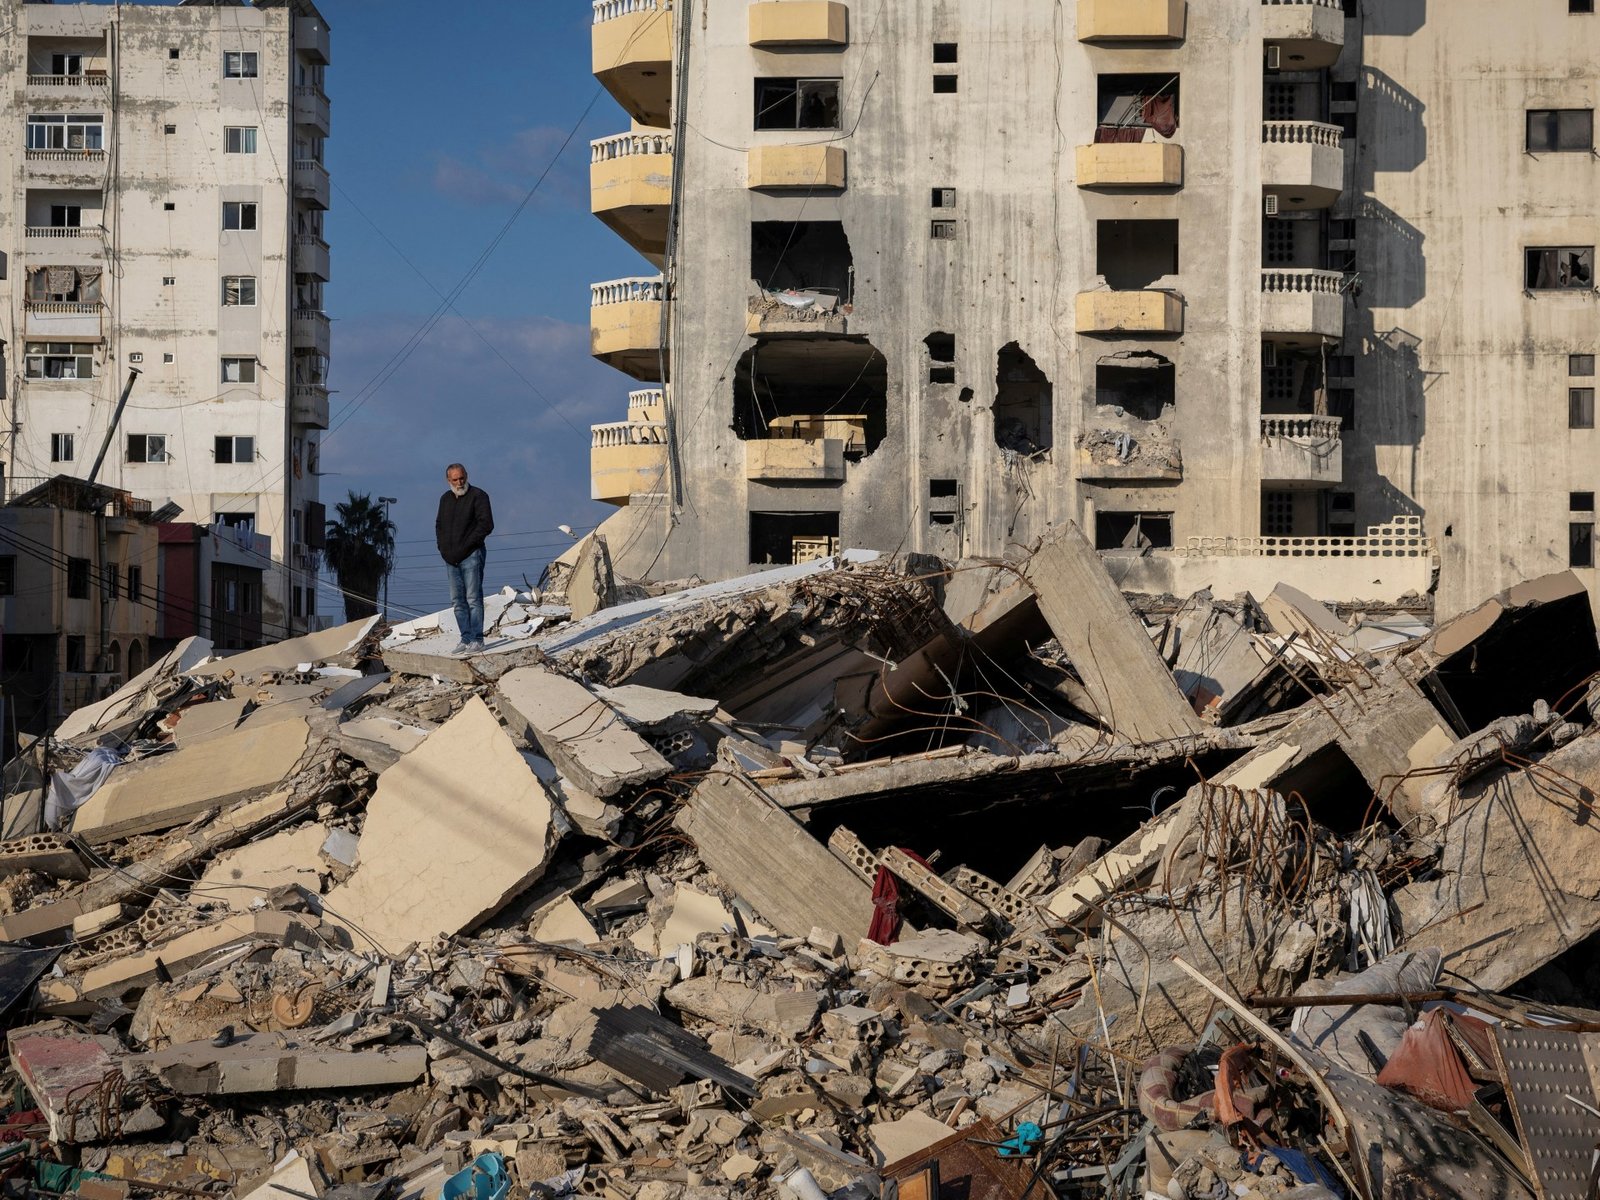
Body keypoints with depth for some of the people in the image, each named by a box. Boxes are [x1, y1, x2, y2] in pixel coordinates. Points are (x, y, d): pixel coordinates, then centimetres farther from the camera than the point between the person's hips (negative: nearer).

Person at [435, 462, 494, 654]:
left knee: (473, 599, -8)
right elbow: (439, 525, 25)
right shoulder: (445, 499, 16)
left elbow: (486, 524, -12)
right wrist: (443, 548, 8)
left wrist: (465, 547, -13)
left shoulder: (478, 496, -5)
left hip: (471, 556, -7)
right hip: (451, 558, 7)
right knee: (458, 601, 6)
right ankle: (466, 638, 9)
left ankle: (477, 639, -6)